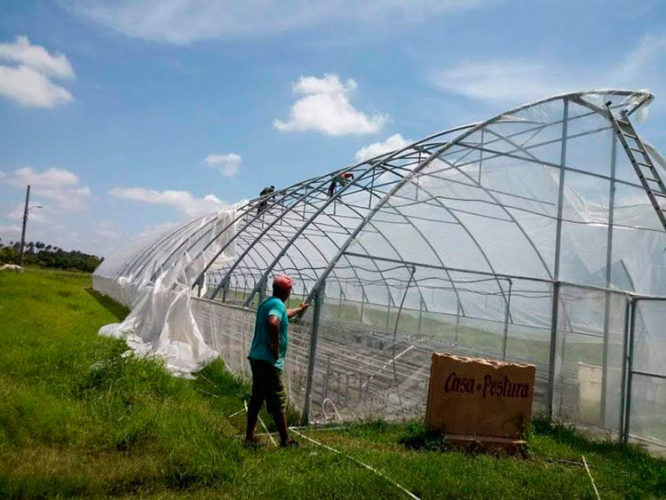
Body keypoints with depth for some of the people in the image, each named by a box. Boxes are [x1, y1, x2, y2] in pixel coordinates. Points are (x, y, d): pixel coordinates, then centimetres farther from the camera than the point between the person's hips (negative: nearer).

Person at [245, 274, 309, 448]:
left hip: (256, 357, 9)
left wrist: (299, 309, 53)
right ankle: (285, 441, 9)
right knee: (278, 400, 0)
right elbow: (272, 322, -36)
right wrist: (275, 345, -22)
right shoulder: (278, 304, -14)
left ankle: (249, 438, 20)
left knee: (256, 398, 15)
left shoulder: (266, 303, 16)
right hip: (269, 361, -9)